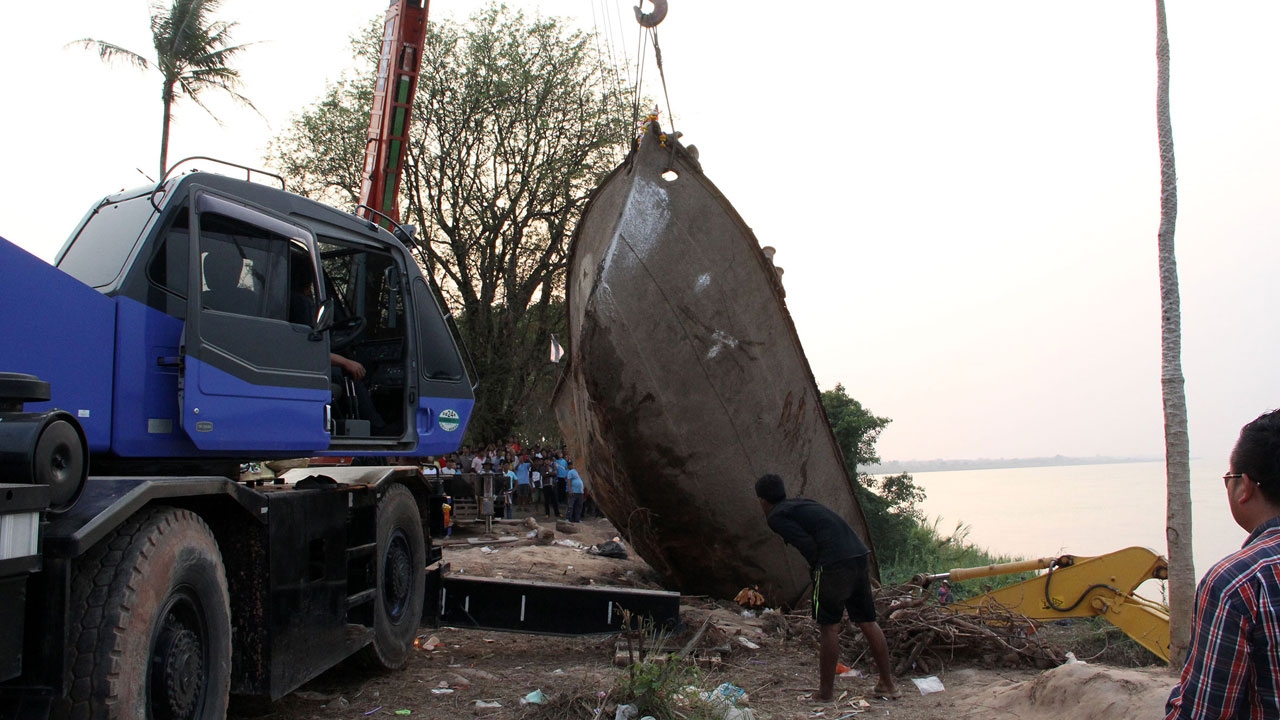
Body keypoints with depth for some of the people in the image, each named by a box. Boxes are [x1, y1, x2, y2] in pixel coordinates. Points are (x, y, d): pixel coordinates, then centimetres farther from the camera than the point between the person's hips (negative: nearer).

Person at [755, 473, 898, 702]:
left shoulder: (776, 517, 3)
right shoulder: (803, 503, 27)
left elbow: (806, 544, -11)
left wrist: (817, 567, 4)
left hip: (833, 563, -8)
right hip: (858, 553, 8)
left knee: (828, 626, 2)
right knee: (867, 622, 15)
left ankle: (825, 693, 8)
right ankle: (888, 684, 21)